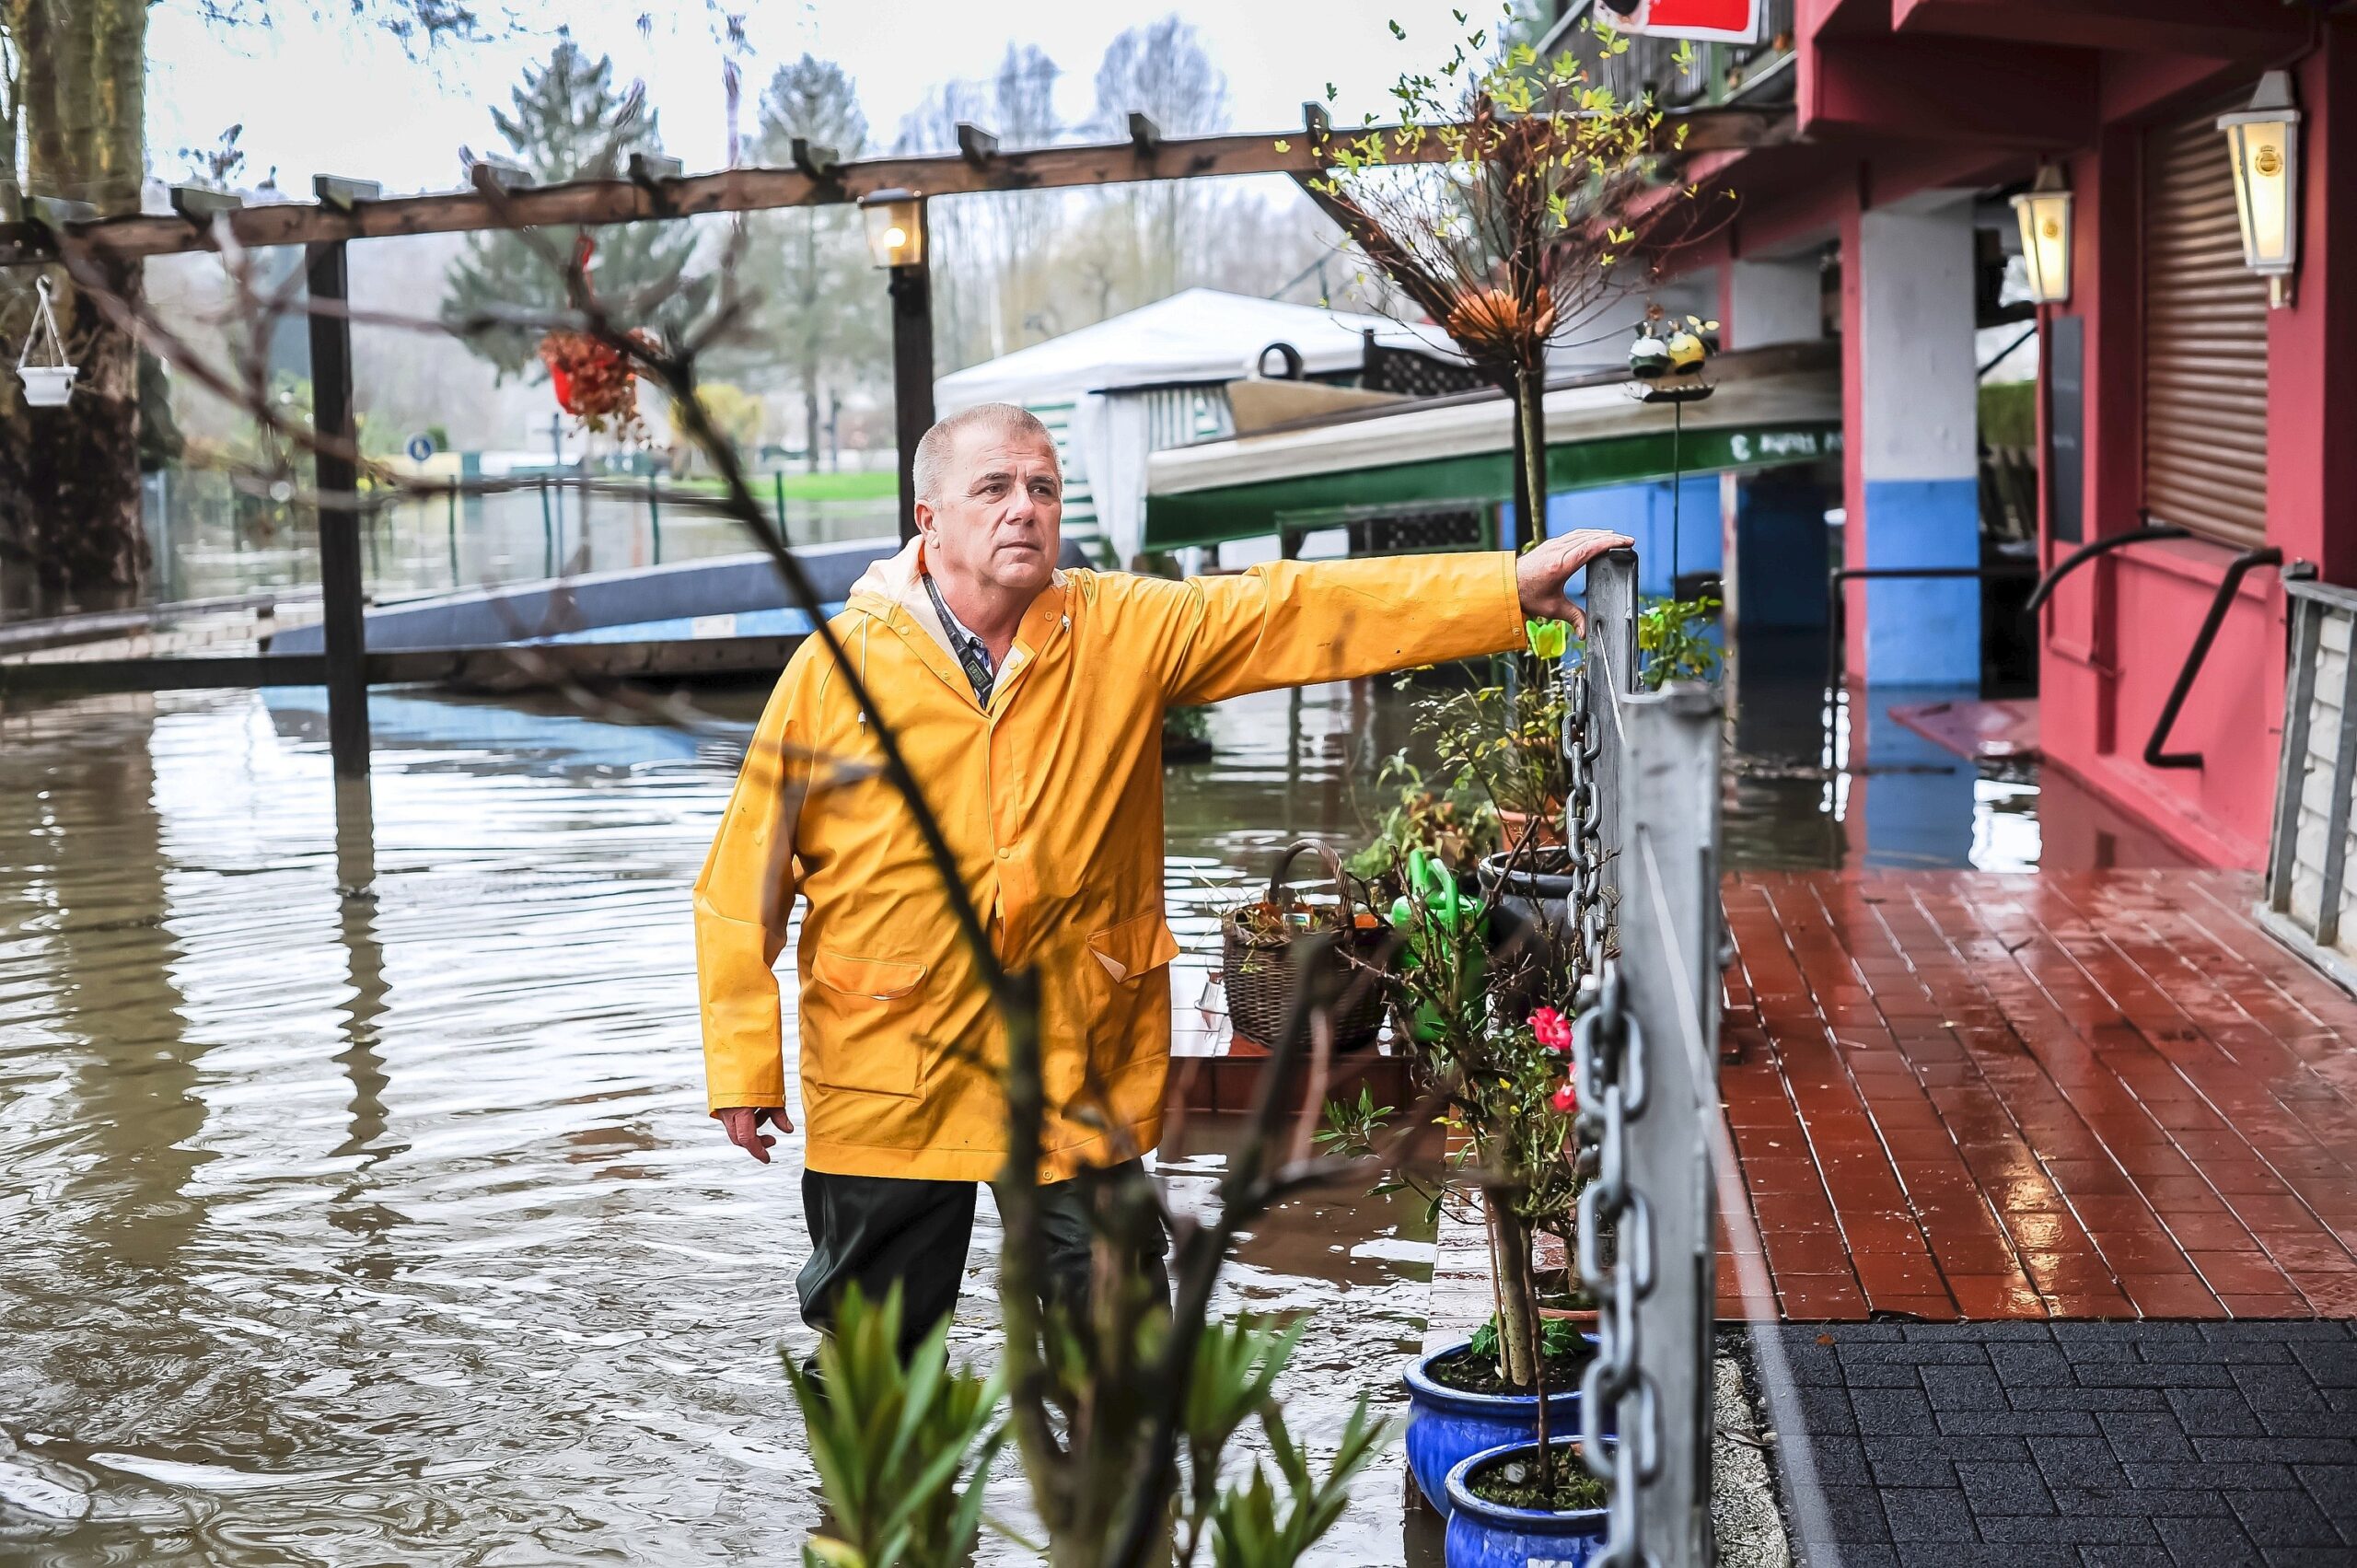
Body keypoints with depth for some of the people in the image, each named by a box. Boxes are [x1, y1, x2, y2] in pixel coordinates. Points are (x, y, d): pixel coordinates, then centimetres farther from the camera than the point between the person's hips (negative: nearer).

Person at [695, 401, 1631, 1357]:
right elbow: (747, 876, -1)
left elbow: (1304, 610, -9)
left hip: (1080, 1071, 1)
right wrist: (743, 1062, -3)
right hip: (887, 1075, -1)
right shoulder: (837, 666, -5)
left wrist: (1511, 587, -18)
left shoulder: (1127, 633, -1)